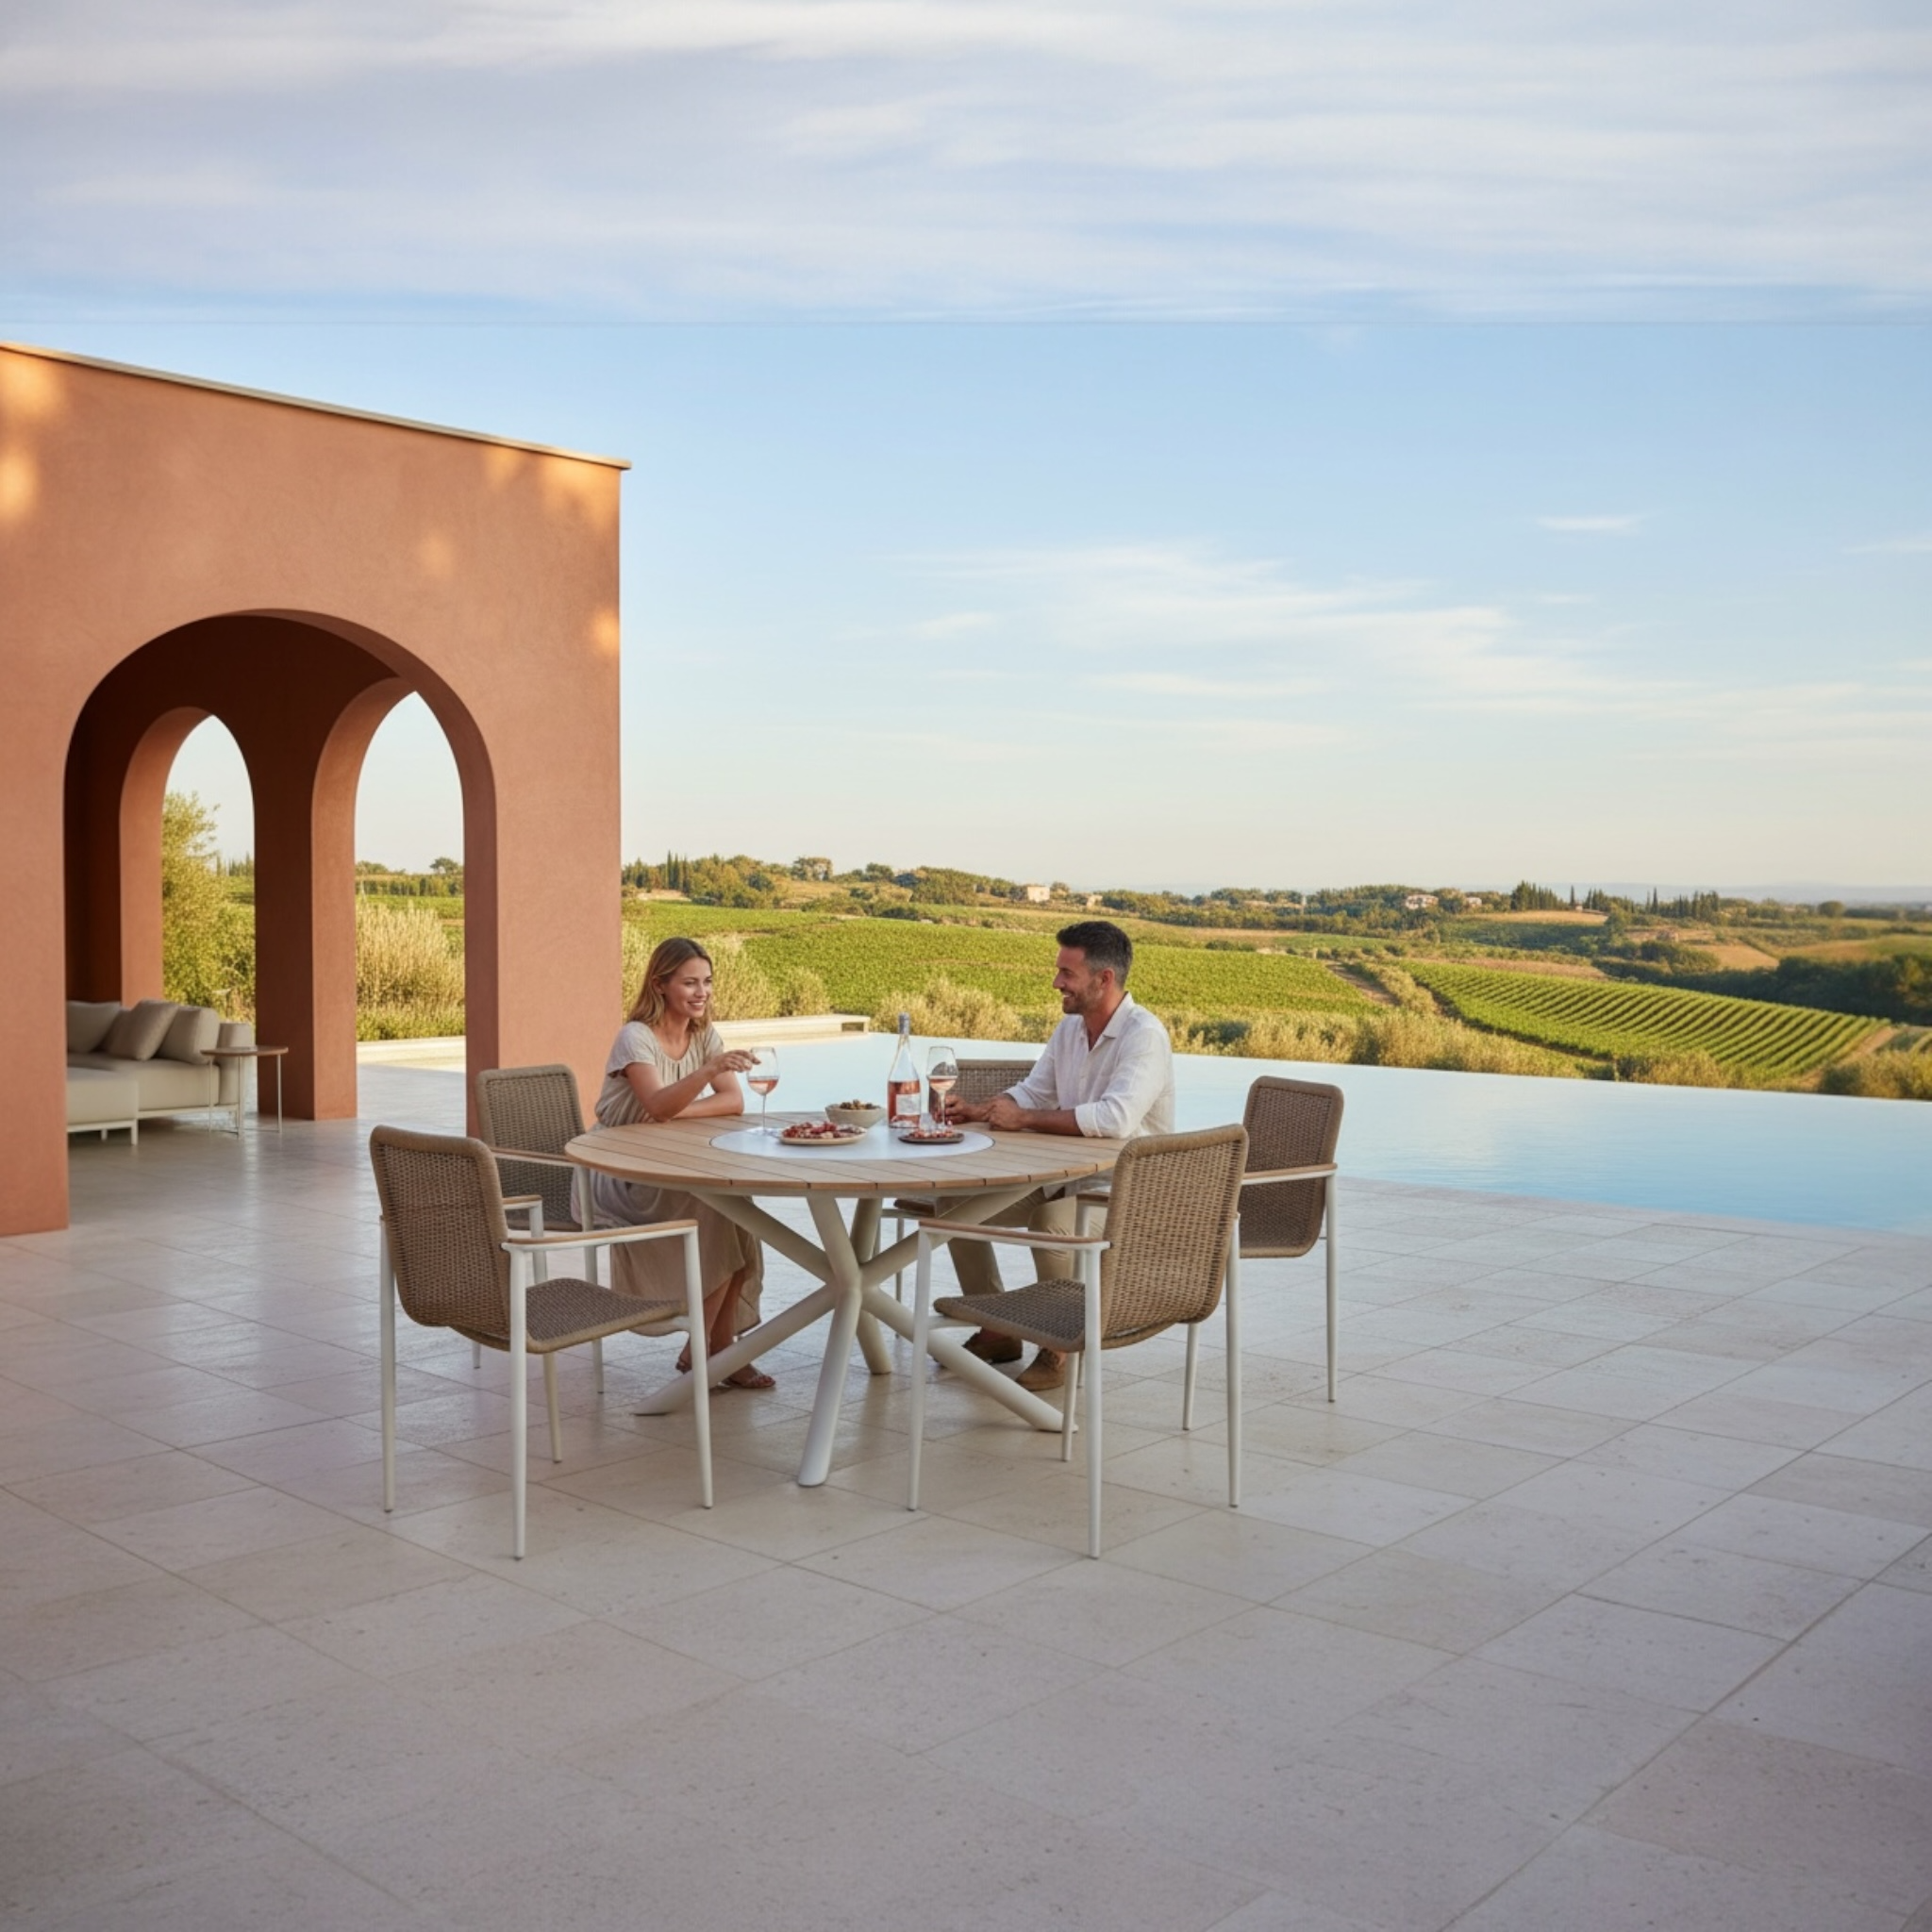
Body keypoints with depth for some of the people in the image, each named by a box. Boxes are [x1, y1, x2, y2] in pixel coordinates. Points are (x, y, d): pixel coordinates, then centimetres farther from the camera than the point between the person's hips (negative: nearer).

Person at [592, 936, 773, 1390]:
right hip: (622, 1179, -6)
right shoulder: (635, 1037, -15)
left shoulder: (705, 1036, 5)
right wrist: (709, 1070, -46)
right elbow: (657, 1104, -32)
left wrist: (676, 1112, -20)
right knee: (719, 1210, -26)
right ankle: (702, 1349, -14)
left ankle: (719, 1348, -13)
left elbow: (734, 1102, -7)